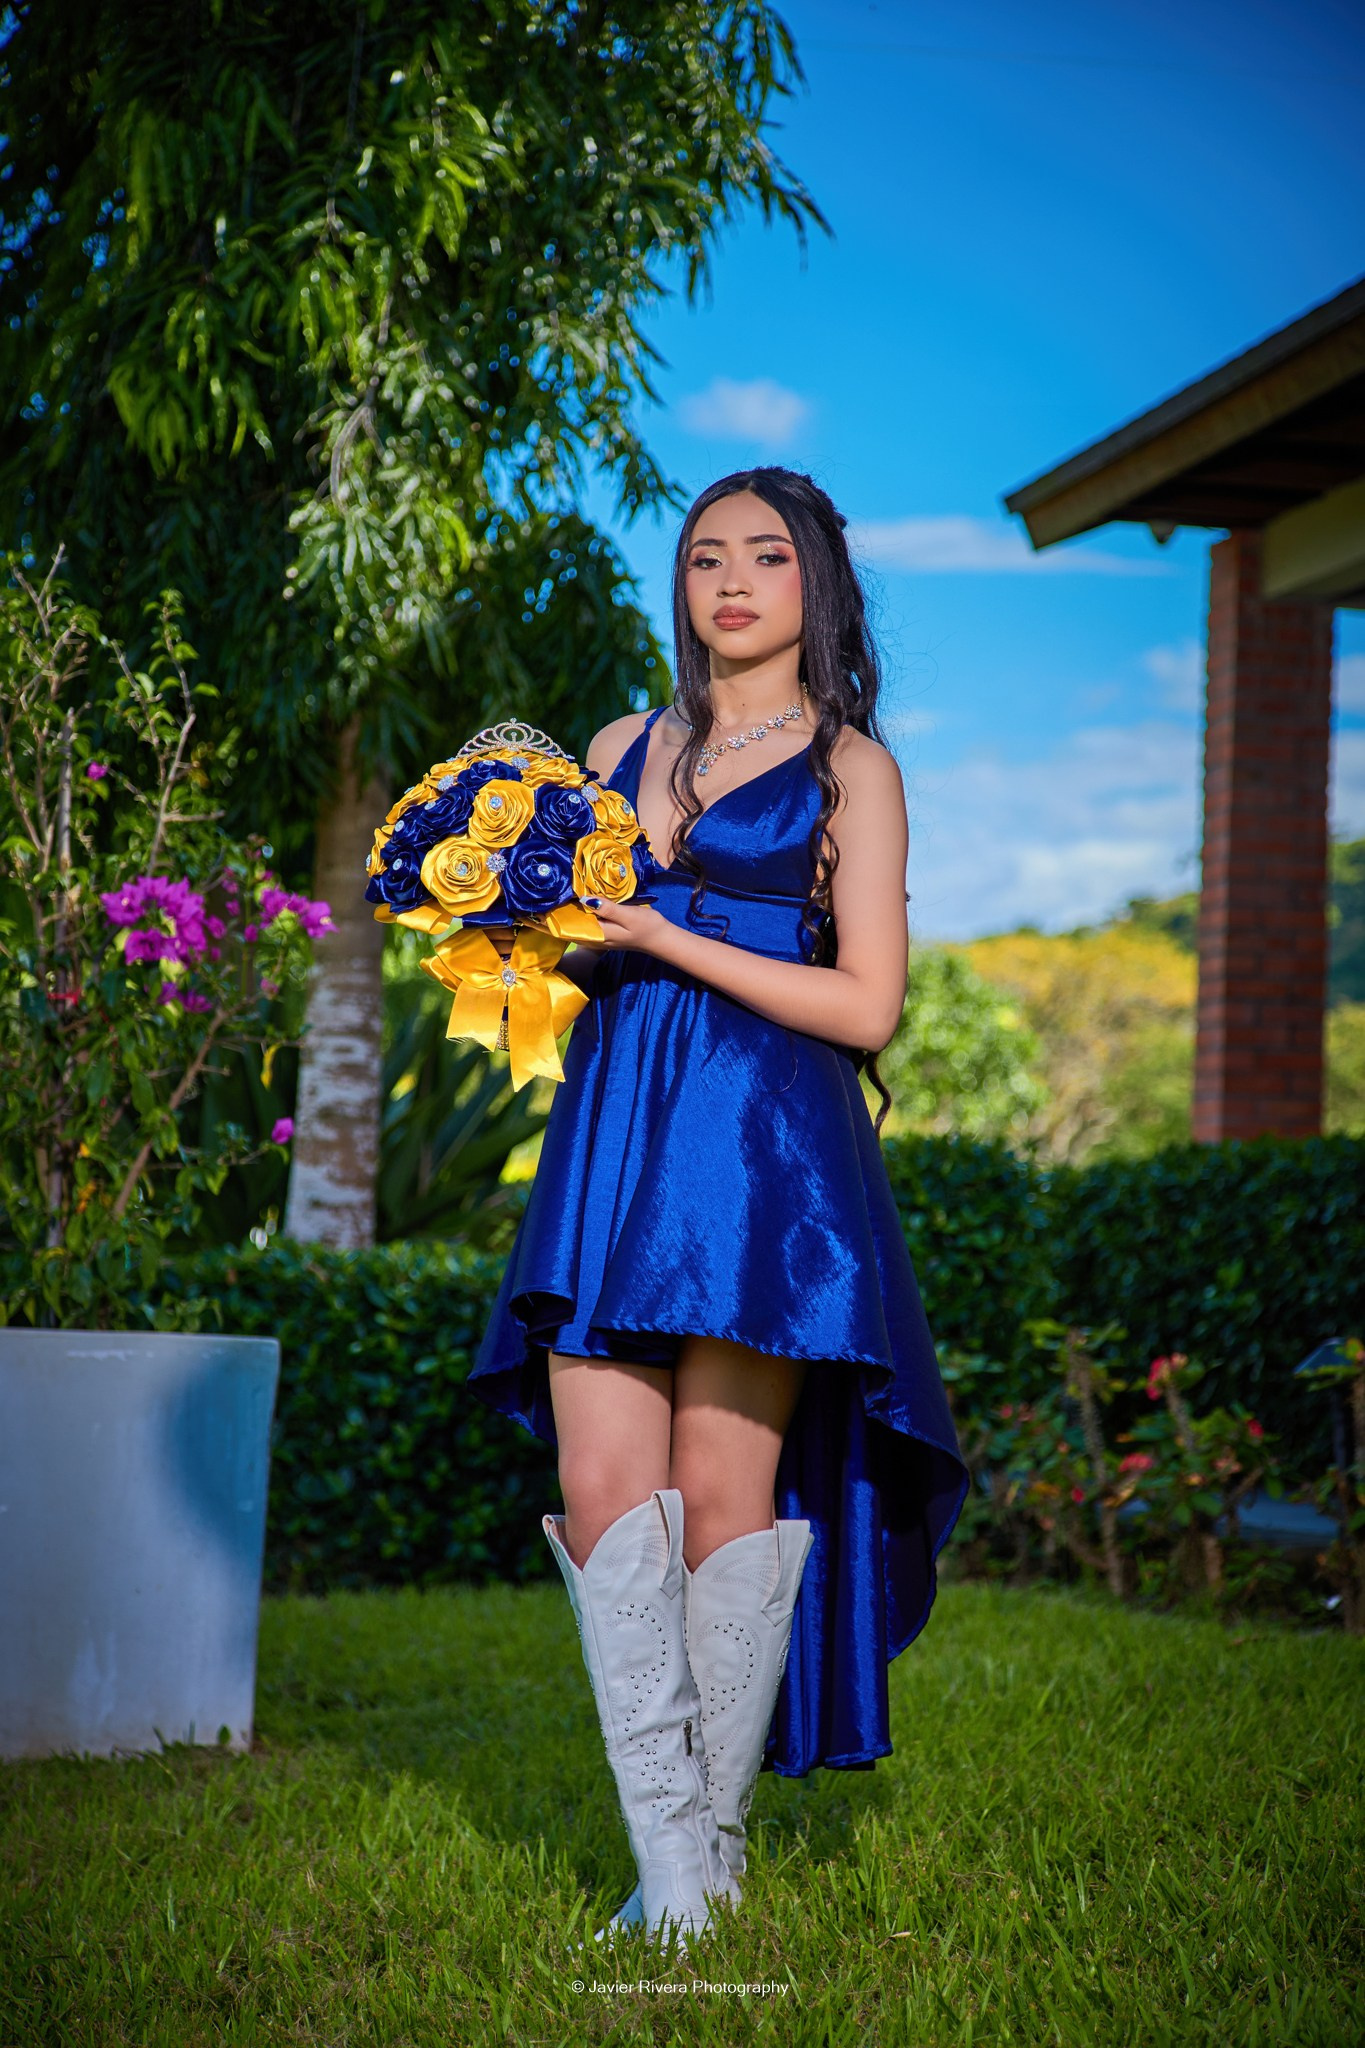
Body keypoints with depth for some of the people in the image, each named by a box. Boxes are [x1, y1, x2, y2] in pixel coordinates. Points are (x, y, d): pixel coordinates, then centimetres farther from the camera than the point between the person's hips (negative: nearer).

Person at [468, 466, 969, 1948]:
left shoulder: (848, 766, 5)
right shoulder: (623, 750, 19)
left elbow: (865, 1001, -4)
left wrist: (659, 935, -9)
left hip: (767, 1146, -4)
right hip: (613, 1142, 4)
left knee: (722, 1491, -5)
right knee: (603, 1490, -7)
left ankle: (717, 1846, 8)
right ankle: (667, 1864, -3)